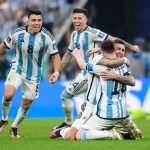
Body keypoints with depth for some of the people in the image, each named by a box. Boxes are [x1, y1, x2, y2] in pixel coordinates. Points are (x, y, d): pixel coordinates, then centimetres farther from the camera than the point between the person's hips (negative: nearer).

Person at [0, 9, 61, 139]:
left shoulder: (47, 37, -14)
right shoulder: (18, 34, -12)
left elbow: (56, 56, -8)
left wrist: (56, 72, -22)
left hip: (33, 75, 1)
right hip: (17, 69, -1)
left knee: (26, 105, 7)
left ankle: (14, 127, 30)